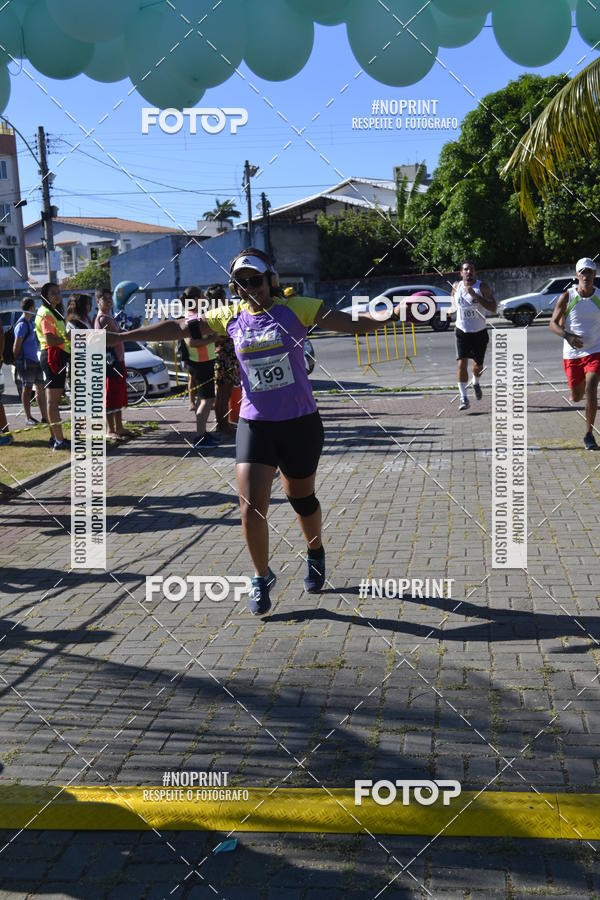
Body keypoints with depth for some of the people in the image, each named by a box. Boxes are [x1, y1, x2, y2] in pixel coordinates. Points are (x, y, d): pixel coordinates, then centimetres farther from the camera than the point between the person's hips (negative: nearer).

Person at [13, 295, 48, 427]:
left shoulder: (29, 322, 15)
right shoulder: (22, 324, -14)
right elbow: (17, 346, -14)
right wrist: (16, 363, -12)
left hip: (35, 360, 9)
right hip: (26, 362, -9)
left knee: (40, 388, 8)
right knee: (27, 389, -1)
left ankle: (45, 416, 11)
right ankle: (28, 417, 6)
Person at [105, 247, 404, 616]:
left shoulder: (296, 308, -7)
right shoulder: (230, 317, 2)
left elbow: (353, 323, -14)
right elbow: (177, 327, 7)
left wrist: (391, 315, -32)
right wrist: (120, 336, 8)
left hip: (301, 422, -2)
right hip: (255, 424, 2)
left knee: (302, 498, 15)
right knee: (252, 508, -8)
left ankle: (316, 555, 45)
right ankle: (262, 577, 15)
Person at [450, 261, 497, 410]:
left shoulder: (482, 287, -11)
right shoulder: (456, 286, -1)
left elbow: (493, 308, -21)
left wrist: (475, 295, -29)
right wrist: (453, 308, 0)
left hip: (480, 332, 0)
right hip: (462, 332, 1)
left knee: (478, 364, 15)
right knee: (462, 363, -14)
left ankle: (476, 383, 48)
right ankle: (463, 398, -10)